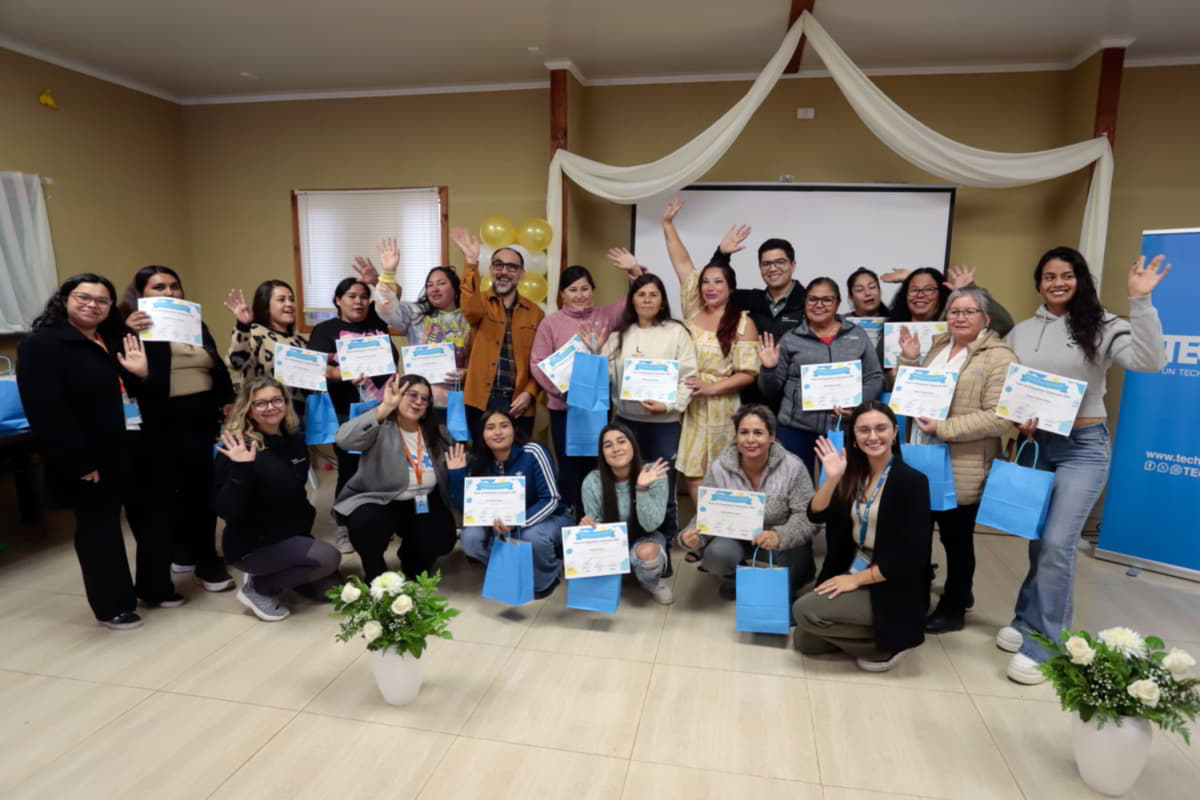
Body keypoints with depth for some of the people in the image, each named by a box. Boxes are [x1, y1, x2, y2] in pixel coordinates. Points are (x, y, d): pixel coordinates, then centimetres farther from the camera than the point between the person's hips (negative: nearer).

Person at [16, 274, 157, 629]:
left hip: (136, 452, 6)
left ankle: (156, 587, 33)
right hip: (92, 463, -6)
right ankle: (113, 606, 24)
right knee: (99, 531, 9)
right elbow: (47, 412, -16)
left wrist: (143, 374, -5)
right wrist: (80, 463, -20)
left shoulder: (118, 341, 13)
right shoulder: (40, 345, -8)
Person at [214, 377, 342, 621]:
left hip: (291, 535, 7)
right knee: (327, 557, -25)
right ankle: (258, 587, -4)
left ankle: (277, 576, 23)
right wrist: (241, 469, -39)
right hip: (251, 544, -7)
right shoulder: (237, 450, -21)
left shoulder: (294, 439, -1)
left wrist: (306, 525, 11)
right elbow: (227, 510, -28)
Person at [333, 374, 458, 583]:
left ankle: (413, 565, 22)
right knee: (365, 525, -34)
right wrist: (385, 407, -40)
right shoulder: (379, 428, -13)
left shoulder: (436, 434, 4)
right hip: (378, 502, -4)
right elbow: (344, 440, -36)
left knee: (442, 539, -18)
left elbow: (445, 474, 14)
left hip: (423, 504, 4)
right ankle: (377, 575, 1)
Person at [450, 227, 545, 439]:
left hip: (519, 403, 1)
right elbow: (471, 310, -23)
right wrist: (471, 263, -35)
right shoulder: (481, 302, 3)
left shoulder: (535, 313, 8)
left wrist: (530, 392, -8)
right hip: (482, 400, -1)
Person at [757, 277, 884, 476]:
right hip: (796, 429, 0)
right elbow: (771, 390, 7)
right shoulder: (790, 339, 6)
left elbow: (875, 378, 7)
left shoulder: (858, 336, 9)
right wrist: (769, 369, -13)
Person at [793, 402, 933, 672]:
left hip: (890, 589, -7)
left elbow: (910, 556, -19)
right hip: (850, 573, 7)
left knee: (805, 611, -19)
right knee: (804, 641, 3)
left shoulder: (911, 482, -16)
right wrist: (832, 478, -21)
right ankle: (871, 634, 18)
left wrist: (857, 579, -17)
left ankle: (890, 643, -1)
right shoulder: (853, 474, 3)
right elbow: (816, 516, -5)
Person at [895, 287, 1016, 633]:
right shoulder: (939, 346, 12)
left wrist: (944, 428, -23)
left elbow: (999, 418, -20)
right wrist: (910, 359, 4)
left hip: (962, 469, -7)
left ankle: (954, 609, 26)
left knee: (957, 537, 8)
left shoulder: (999, 357, -11)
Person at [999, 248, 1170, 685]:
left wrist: (1140, 301, -26)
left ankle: (1043, 646, 4)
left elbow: (1151, 361, -21)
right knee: (1038, 539, 14)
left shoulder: (1101, 326, -5)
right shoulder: (1022, 332, 6)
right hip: (1035, 444, 4)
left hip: (1084, 446, -4)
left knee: (1058, 543, -9)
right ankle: (1030, 622, 31)